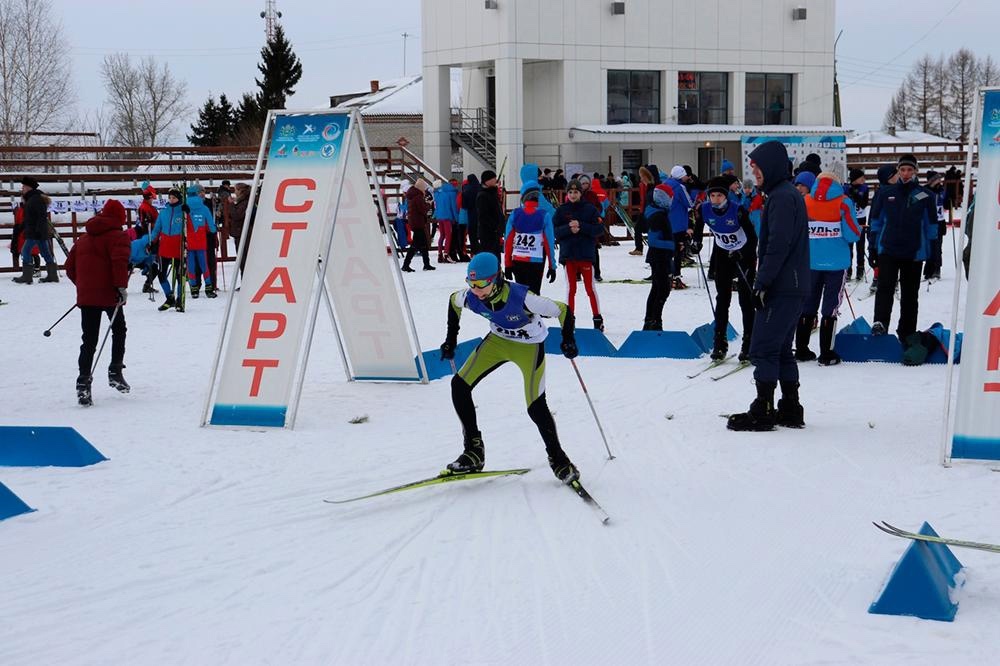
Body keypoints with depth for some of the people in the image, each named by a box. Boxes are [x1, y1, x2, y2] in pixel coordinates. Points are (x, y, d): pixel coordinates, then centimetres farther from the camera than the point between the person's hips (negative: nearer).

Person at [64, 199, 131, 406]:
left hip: (86, 295, 5)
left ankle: (83, 381, -10)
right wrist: (121, 286, -18)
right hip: (109, 294, -5)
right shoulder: (118, 236, -4)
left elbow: (70, 267, 18)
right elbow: (120, 263, -20)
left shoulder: (83, 239, 17)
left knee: (89, 340, 3)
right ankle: (115, 372, 15)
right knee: (119, 330, 19)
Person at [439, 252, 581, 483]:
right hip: (498, 340, 5)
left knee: (536, 407, -12)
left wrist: (568, 340, -35)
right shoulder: (469, 297, -23)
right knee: (459, 385, -8)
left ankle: (558, 460, 12)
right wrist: (451, 339, 4)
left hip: (529, 347, -5)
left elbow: (562, 310, -26)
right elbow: (453, 301, 3)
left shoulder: (521, 298, -37)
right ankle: (474, 451, 3)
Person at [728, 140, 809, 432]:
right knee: (781, 350, 15)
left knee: (763, 349, -7)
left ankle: (763, 412, -5)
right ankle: (790, 410, 18)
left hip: (781, 288, -10)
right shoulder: (790, 194, 18)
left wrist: (762, 282, -20)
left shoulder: (781, 197, -14)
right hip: (792, 287, 10)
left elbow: (778, 246, -21)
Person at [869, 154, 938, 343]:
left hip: (914, 253, 0)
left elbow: (932, 226, 5)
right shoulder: (886, 194, 5)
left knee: (910, 295, 8)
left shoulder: (926, 196, 1)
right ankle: (880, 323, -29)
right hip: (888, 251, 0)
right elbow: (876, 221, 11)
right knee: (885, 287, -19)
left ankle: (907, 333, 16)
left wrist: (933, 256, 2)